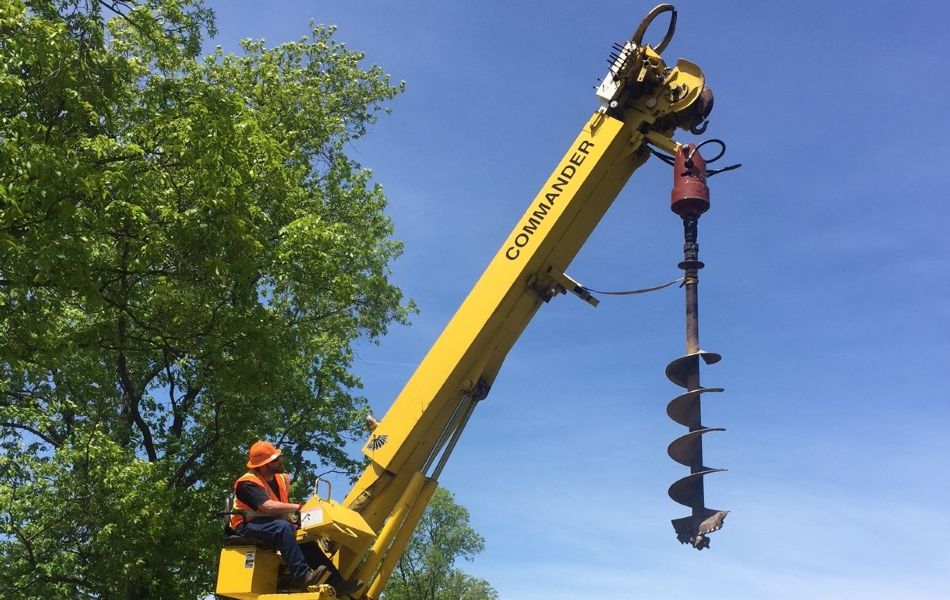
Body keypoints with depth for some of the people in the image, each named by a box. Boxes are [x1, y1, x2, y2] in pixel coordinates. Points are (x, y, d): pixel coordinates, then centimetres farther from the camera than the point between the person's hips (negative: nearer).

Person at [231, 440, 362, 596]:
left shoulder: (281, 478, 10)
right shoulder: (247, 483, -16)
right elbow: (268, 506, -31)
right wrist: (298, 507, -29)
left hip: (272, 526, 8)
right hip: (249, 526, -8)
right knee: (282, 527, -35)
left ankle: (337, 583, -17)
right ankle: (303, 576, -40)